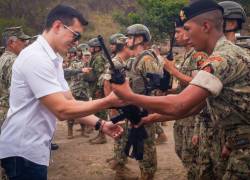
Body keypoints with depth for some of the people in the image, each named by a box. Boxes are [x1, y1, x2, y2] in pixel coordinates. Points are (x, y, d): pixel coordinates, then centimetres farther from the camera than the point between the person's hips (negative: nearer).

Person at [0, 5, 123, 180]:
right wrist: (108, 101, -19)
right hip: (23, 149, -10)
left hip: (32, 147, 10)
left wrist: (100, 124, -2)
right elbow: (63, 110, -25)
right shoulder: (36, 57, -20)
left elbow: (70, 103, 10)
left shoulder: (52, 59, 11)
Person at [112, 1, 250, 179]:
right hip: (233, 142, 9)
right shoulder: (225, 54, 12)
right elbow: (193, 105, 14)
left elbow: (178, 106, -29)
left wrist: (129, 96, -17)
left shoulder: (223, 57, -22)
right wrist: (152, 118, 10)